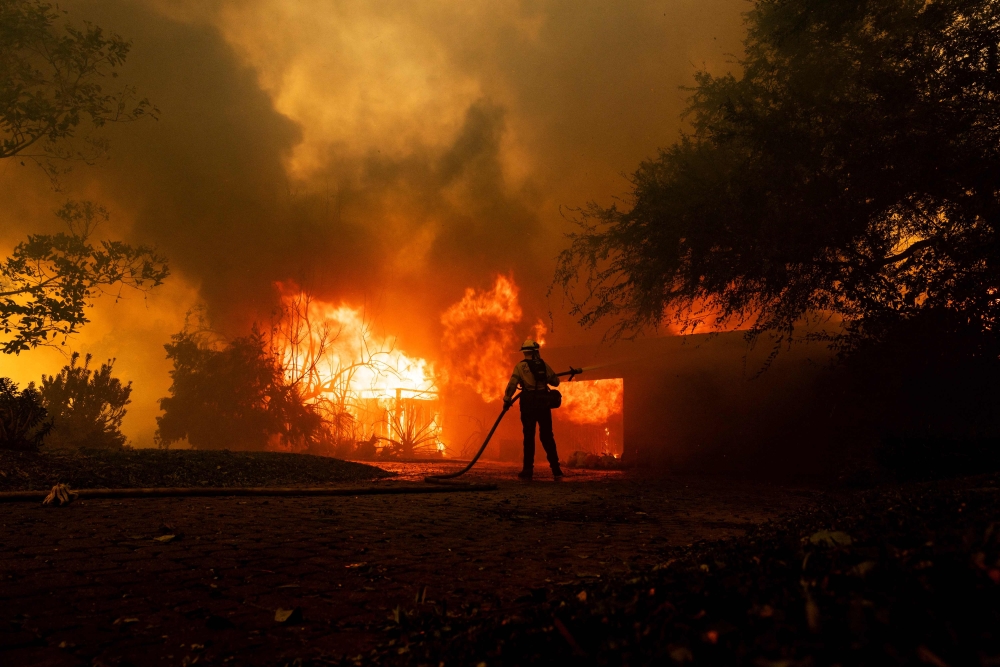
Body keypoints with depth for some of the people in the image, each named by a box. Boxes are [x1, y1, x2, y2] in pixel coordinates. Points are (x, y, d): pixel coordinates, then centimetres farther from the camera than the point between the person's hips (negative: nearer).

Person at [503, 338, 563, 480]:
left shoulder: (520, 366, -3)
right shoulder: (543, 365, 5)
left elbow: (512, 384, -11)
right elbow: (556, 381, 9)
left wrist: (507, 399, -3)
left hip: (529, 404, -2)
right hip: (544, 403, 2)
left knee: (529, 436, 2)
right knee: (547, 436, 9)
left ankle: (528, 470, 1)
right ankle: (556, 469, 9)